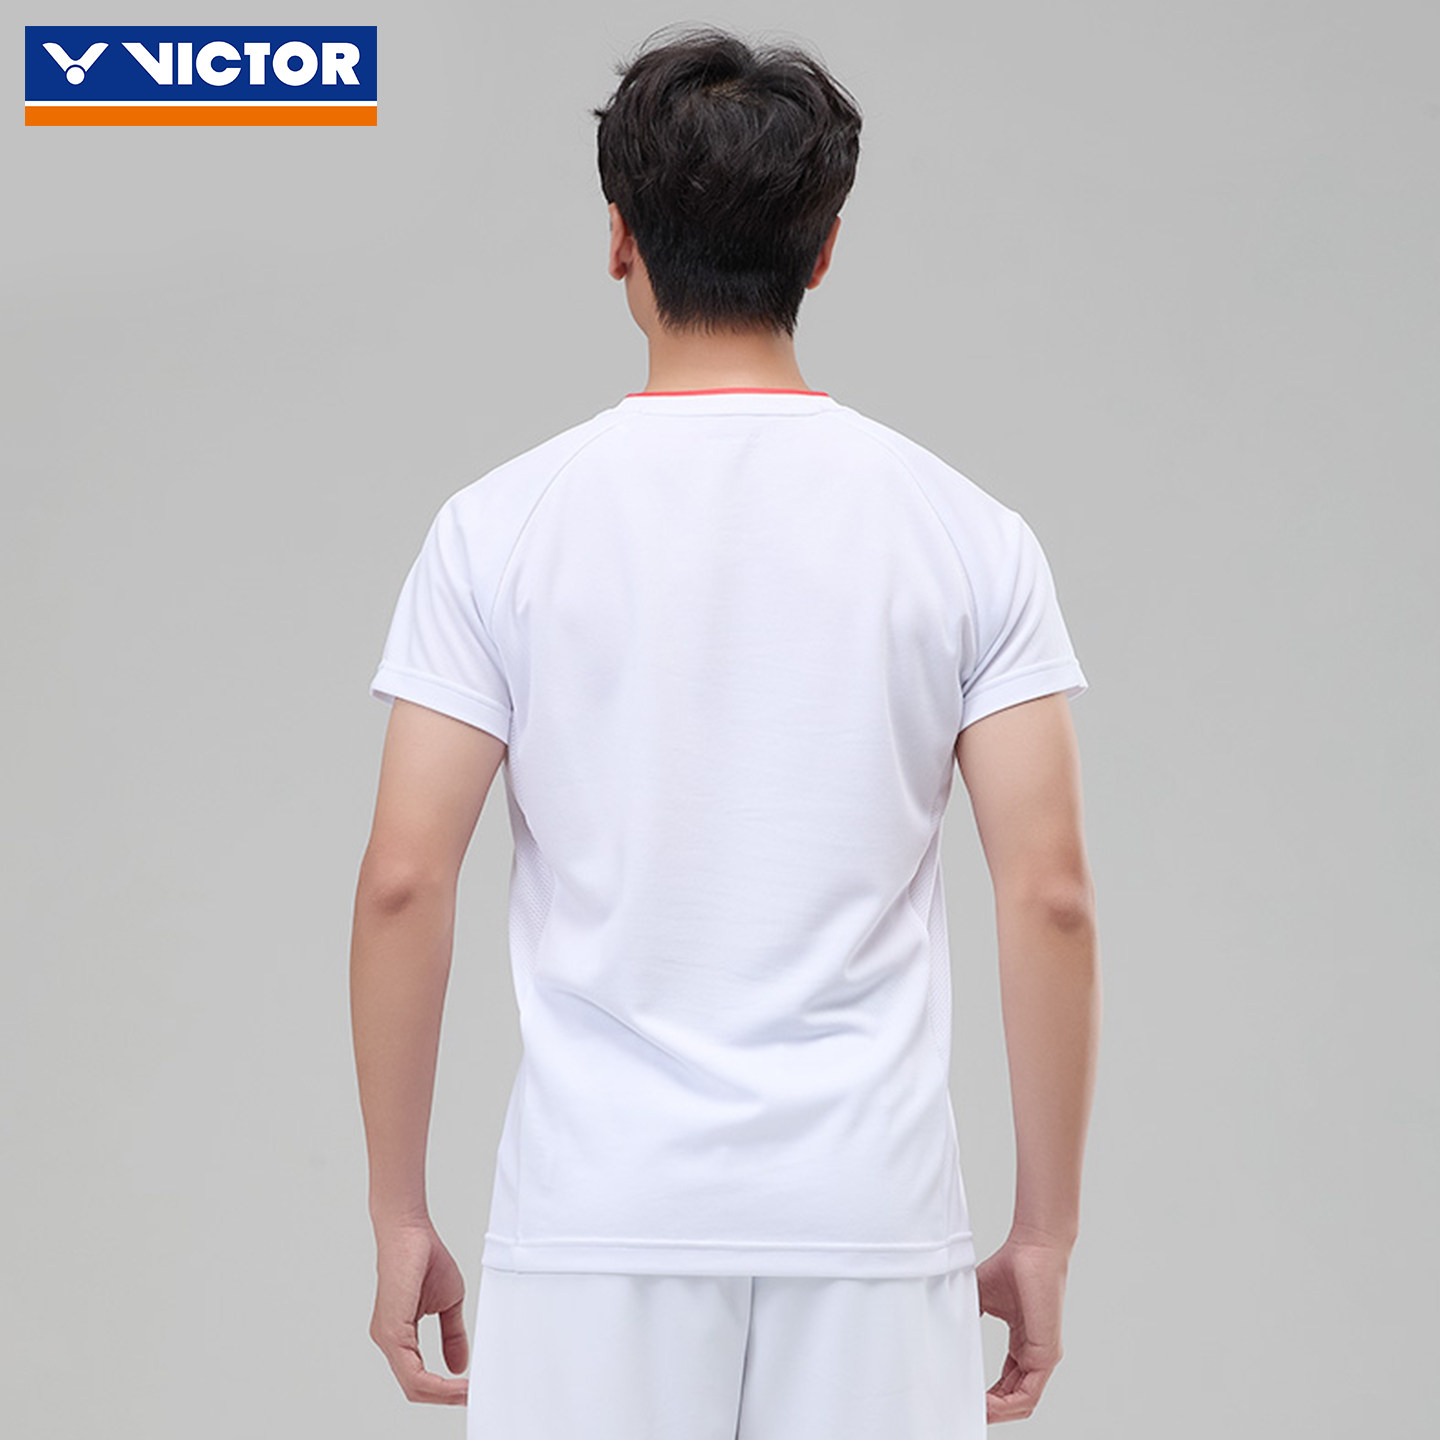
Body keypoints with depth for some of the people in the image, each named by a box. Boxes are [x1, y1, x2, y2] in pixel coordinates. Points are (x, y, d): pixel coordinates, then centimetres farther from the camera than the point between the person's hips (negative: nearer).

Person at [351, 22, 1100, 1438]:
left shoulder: (503, 527, -3)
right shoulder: (967, 535, 0)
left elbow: (402, 882, -6)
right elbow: (1049, 895, -5)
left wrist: (399, 1216, 4)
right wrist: (1044, 1234, 4)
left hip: (599, 1227, -1)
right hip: (870, 1227, 1)